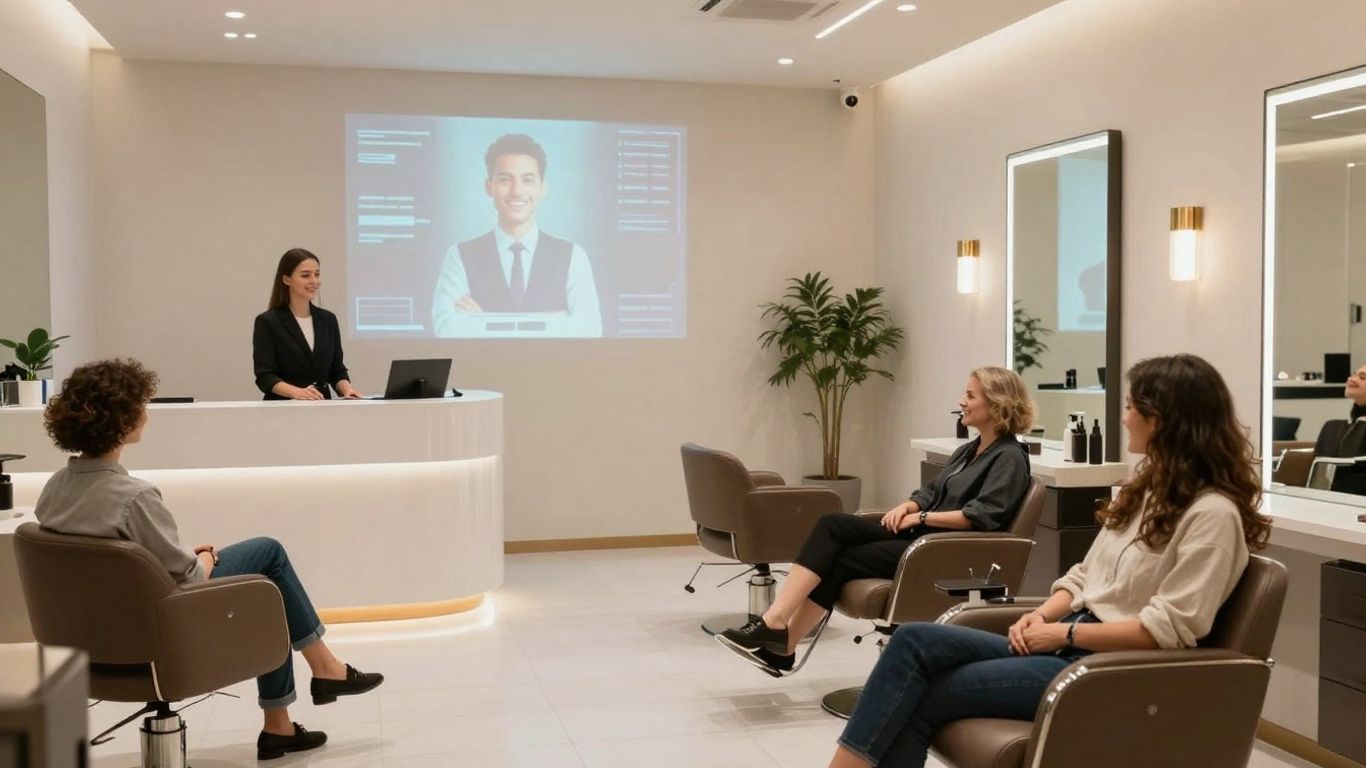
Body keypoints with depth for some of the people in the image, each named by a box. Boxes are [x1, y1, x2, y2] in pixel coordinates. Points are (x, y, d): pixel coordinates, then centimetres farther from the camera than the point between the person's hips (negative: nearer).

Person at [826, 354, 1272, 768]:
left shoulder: (1212, 514, -12)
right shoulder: (1148, 487, 16)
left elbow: (1168, 629, -18)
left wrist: (1064, 633, -15)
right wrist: (1042, 616, -2)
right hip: (1067, 644, 8)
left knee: (923, 699, -18)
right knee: (915, 641, -15)